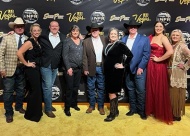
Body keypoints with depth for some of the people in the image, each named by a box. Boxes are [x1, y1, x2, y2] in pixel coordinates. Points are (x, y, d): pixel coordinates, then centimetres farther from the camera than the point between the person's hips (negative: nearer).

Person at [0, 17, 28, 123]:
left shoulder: (28, 39, 3)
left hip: (23, 69, 3)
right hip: (9, 69, -2)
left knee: (21, 90, 16)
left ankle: (19, 107, 38)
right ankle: (9, 113, 19)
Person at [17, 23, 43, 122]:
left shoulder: (37, 42, 10)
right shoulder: (29, 42, -15)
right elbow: (19, 53, -26)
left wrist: (37, 64, 8)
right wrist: (26, 64, -18)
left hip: (36, 69, 9)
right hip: (31, 69, -8)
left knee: (36, 91, 15)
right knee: (35, 91, -2)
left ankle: (35, 112, 30)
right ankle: (31, 114, 14)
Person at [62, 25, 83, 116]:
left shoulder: (81, 41, 9)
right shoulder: (67, 41, -4)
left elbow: (83, 54, 10)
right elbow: (65, 55, -10)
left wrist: (83, 66, 3)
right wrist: (68, 68, -16)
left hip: (79, 68, 5)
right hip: (70, 68, -4)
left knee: (76, 87, 13)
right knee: (70, 88, -1)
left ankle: (74, 103, 30)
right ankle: (67, 108, 11)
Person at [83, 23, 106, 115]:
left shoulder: (104, 39, 6)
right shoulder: (86, 41, 1)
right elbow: (84, 56, -1)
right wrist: (85, 68, -6)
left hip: (102, 67, 1)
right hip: (91, 68, -1)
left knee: (101, 88, 9)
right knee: (91, 88, 9)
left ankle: (101, 106, 21)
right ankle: (91, 105, 24)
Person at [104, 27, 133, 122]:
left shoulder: (120, 44, -10)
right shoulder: (108, 45, 10)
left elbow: (130, 55, -16)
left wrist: (123, 65, -14)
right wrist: (105, 70, 10)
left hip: (116, 71, -7)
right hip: (108, 71, 8)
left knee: (111, 92, -5)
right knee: (112, 92, 14)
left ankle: (113, 113, 8)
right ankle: (116, 111, 27)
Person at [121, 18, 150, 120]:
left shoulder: (144, 39, 0)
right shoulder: (123, 39, 11)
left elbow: (146, 54, -7)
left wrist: (141, 67, -13)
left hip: (139, 69, -3)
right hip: (127, 69, 4)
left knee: (140, 91, 0)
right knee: (130, 90, 12)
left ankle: (141, 110, 16)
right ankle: (133, 109, 26)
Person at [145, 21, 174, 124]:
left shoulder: (163, 38, -9)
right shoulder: (151, 37, 11)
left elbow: (170, 51, -24)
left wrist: (159, 59, -15)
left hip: (159, 66, -6)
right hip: (150, 65, 7)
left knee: (160, 90, 3)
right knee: (151, 88, 13)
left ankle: (162, 114, 19)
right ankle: (152, 110, 29)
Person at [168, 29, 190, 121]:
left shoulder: (182, 45, -9)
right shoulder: (171, 46, 12)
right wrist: (168, 68, 4)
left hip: (178, 74, -7)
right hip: (171, 74, 7)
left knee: (177, 94, 1)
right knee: (171, 94, 13)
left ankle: (177, 115, 14)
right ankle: (172, 113, 26)